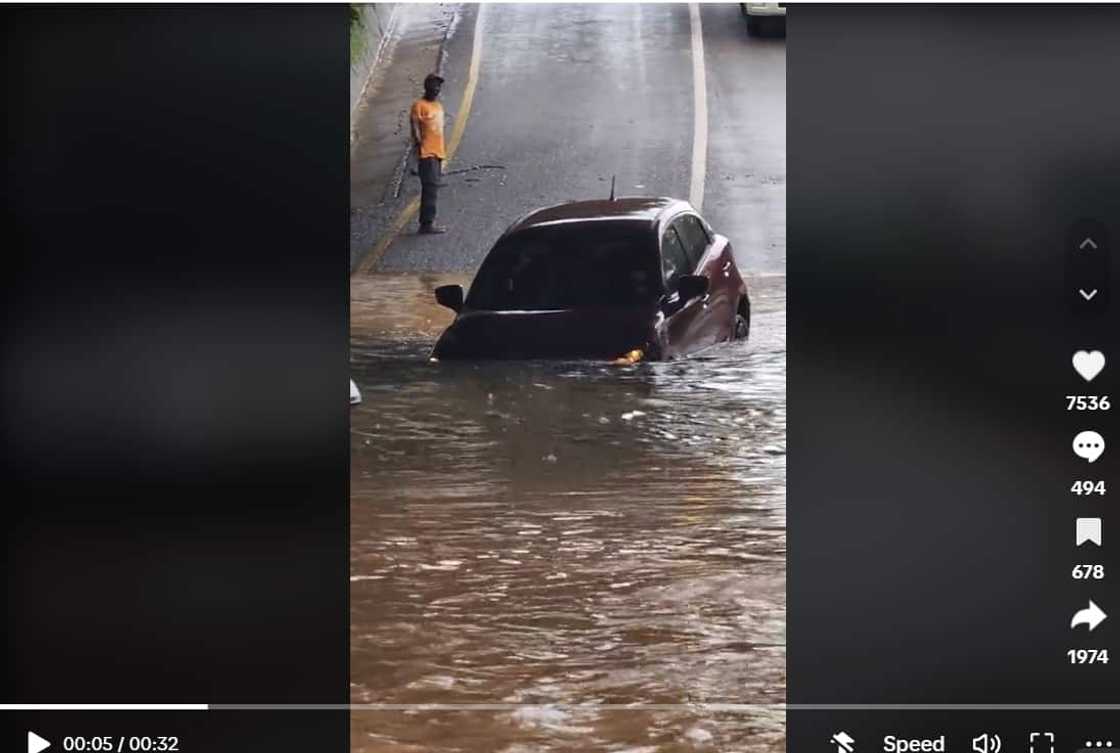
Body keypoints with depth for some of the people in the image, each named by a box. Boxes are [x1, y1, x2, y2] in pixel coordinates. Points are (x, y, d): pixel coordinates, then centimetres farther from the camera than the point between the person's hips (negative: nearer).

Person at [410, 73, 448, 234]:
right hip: (426, 154, -9)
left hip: (437, 153, 9)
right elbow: (415, 128, -12)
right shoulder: (419, 105, -5)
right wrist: (419, 146, -23)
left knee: (432, 188, 9)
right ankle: (427, 223, -17)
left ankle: (427, 222, 12)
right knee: (430, 186, -14)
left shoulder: (438, 106, 20)